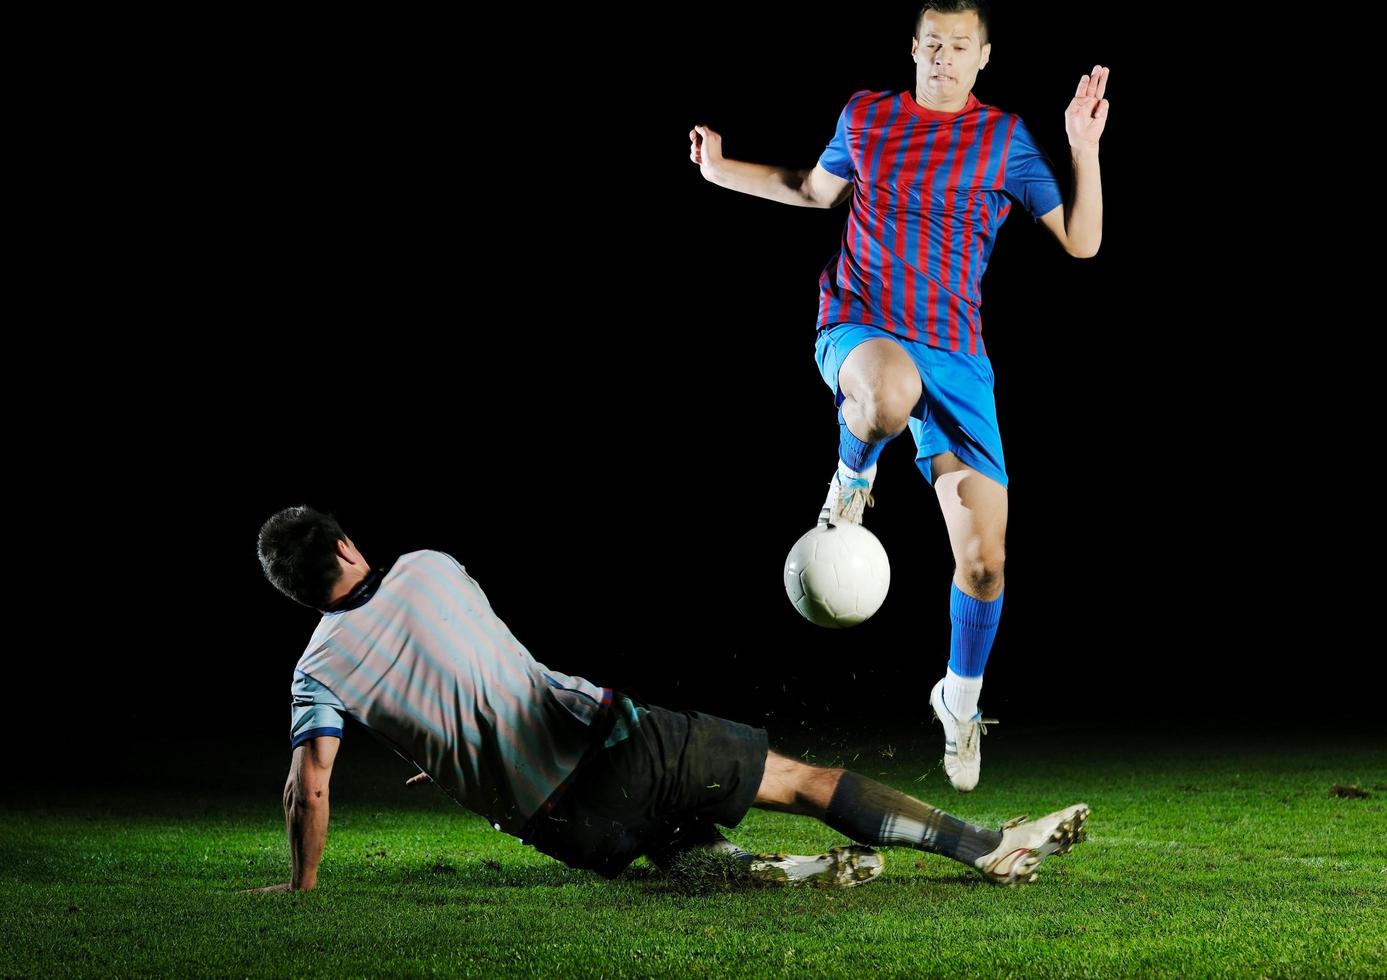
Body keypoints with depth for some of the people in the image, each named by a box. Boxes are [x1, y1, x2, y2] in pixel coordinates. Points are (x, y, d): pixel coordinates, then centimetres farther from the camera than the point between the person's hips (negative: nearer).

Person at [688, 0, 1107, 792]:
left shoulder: (1006, 139, 4)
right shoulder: (864, 117, 8)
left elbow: (1081, 242, 1)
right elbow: (817, 189, 28)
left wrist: (1085, 149, -10)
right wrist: (722, 169, 22)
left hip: (956, 354, 1)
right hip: (858, 331, -1)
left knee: (984, 558, -6)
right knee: (891, 391, -43)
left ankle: (961, 700, 21)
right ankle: (855, 473, -6)